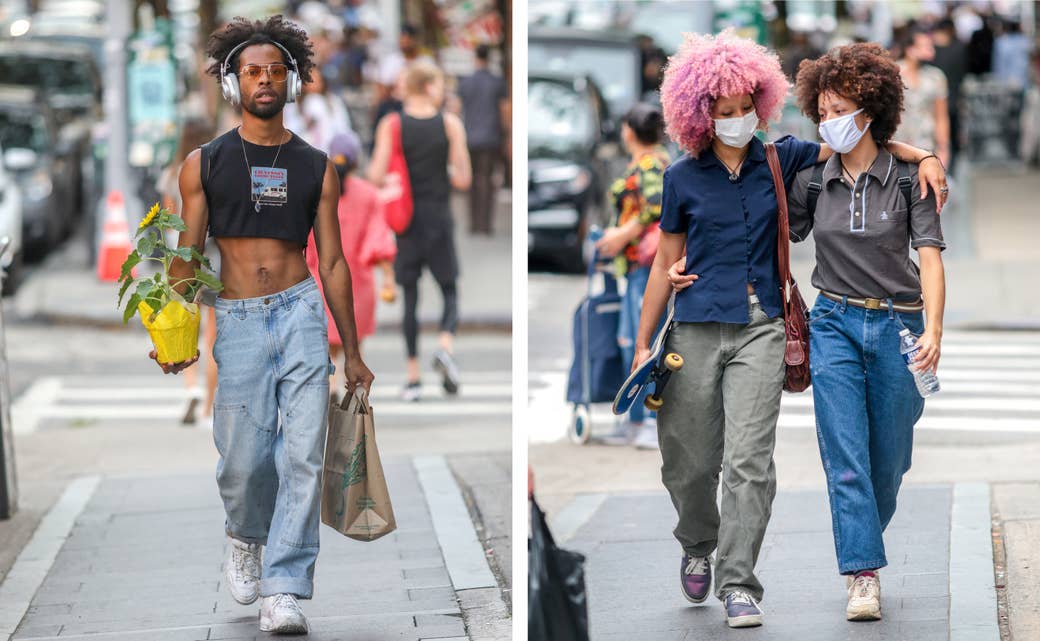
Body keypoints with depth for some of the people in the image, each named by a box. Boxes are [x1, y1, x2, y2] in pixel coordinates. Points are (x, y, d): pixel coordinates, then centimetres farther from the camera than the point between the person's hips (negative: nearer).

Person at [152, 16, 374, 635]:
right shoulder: (204, 163, 8)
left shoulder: (315, 166, 12)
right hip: (238, 321, -1)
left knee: (302, 456, -9)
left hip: (302, 312, 1)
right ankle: (246, 537, 29)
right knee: (244, 461, -4)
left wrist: (353, 351, 10)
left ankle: (283, 590, -7)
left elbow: (332, 262, 13)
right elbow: (187, 256, 7)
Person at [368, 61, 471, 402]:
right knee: (449, 292, 12)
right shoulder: (450, 124, -5)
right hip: (439, 219, -1)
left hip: (405, 220, 1)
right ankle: (446, 346, -16)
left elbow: (377, 177, -12)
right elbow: (463, 179, -5)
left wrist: (371, 169, 10)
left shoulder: (391, 126, -5)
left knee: (409, 297, 8)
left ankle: (413, 377, 5)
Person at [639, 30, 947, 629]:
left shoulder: (779, 159, 5)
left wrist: (924, 157, -9)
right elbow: (666, 264, 9)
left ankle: (737, 582, -6)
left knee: (749, 461, -11)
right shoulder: (684, 177, 3)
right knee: (690, 462, 8)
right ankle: (698, 546, 37)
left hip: (760, 331, 0)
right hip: (696, 329, 0)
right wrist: (643, 345, 8)